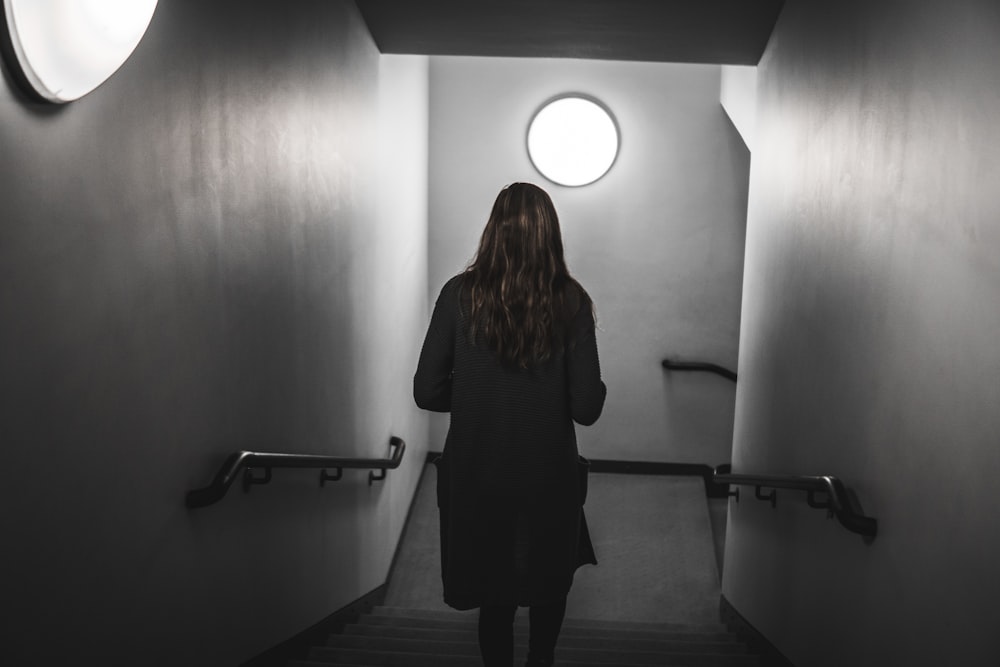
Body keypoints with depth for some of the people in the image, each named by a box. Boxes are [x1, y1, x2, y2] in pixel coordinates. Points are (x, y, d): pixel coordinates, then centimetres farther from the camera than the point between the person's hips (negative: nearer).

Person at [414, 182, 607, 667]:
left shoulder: (459, 295, -12)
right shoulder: (570, 302, -13)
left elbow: (427, 393, -9)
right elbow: (587, 407, -13)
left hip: (476, 475, 1)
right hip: (548, 476, 0)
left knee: (495, 592, 22)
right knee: (550, 580, 29)